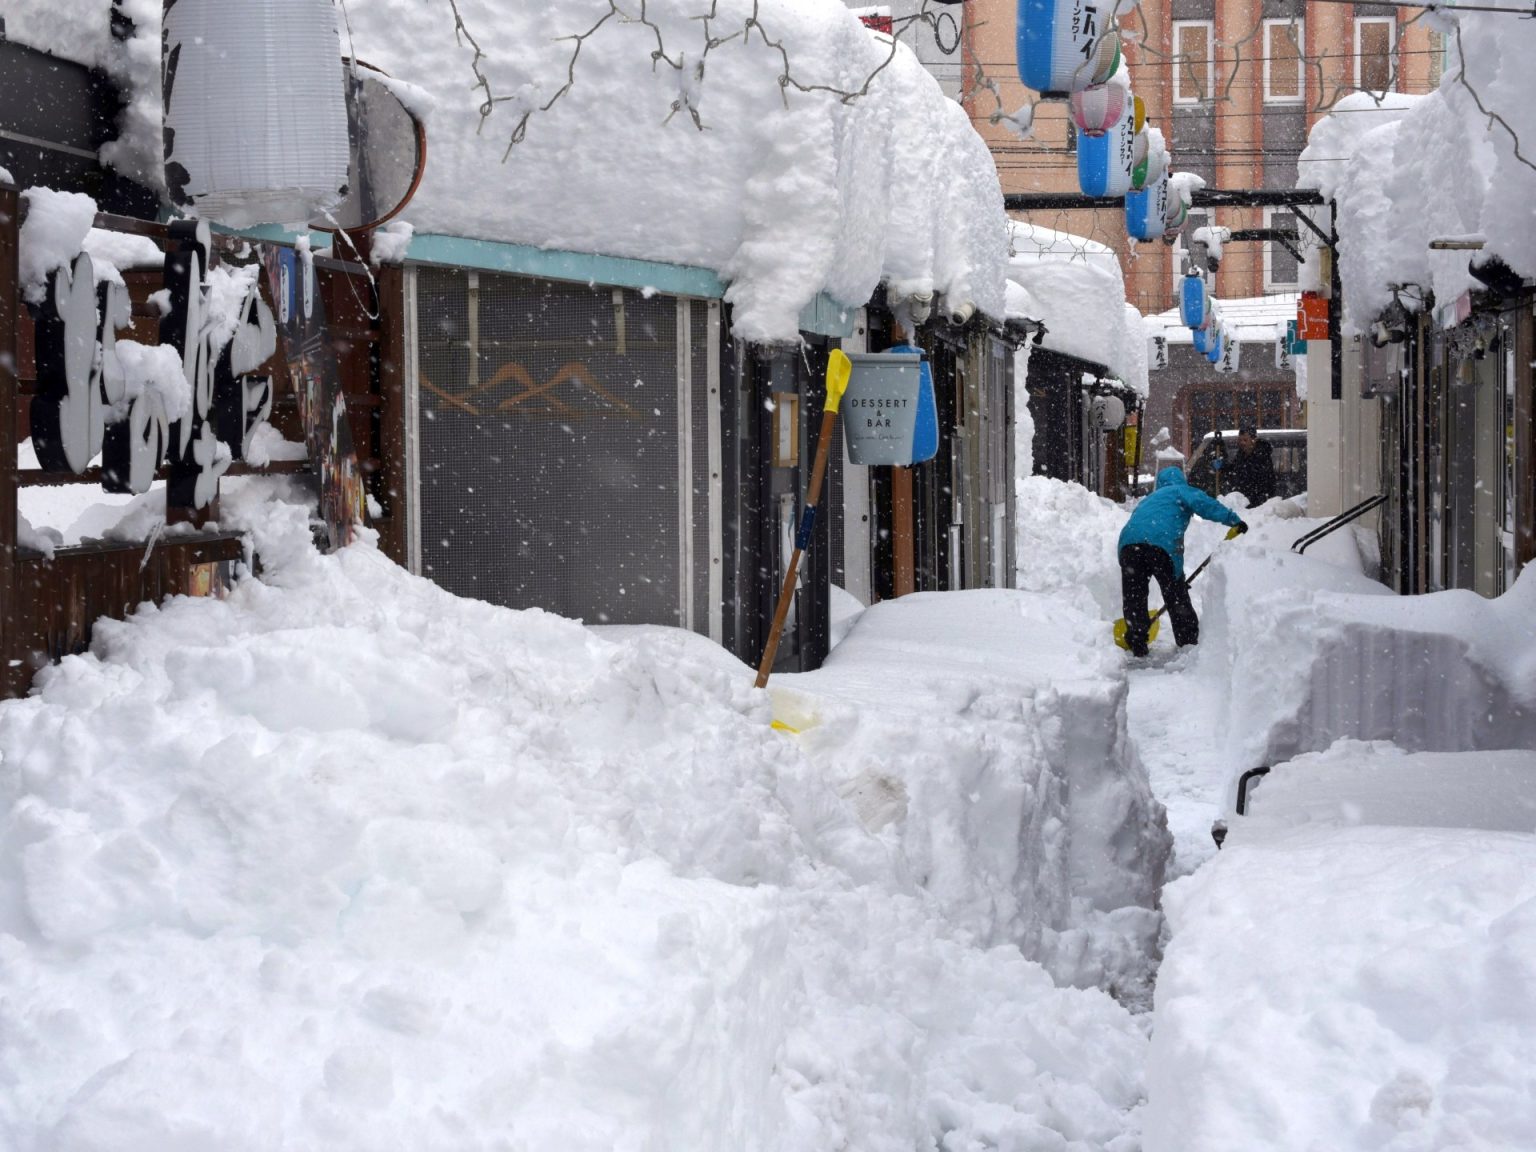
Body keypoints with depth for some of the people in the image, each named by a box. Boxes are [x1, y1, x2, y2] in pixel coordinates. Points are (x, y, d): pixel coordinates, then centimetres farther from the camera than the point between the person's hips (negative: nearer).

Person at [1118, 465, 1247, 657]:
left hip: (1128, 542, 5)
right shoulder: (1180, 490, 22)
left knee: (1133, 597, 15)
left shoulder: (1149, 499, 41)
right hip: (1162, 542, -4)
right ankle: (1189, 641, 15)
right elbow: (1202, 503, 0)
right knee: (1177, 596, 9)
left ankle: (1137, 643, 13)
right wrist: (1233, 519, -3)